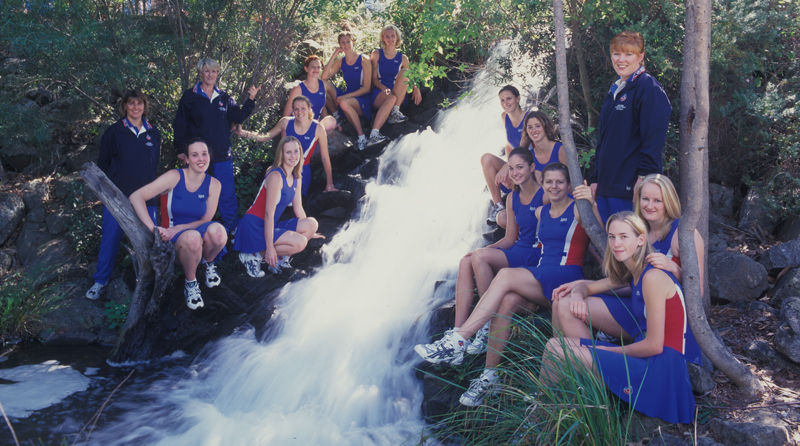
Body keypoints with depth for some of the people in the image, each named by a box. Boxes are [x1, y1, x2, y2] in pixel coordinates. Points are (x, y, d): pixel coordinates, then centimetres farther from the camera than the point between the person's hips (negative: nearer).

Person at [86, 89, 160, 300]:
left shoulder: (153, 134, 8)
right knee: (110, 238, 1)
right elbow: (103, 163, 4)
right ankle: (100, 282, 13)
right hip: (117, 196, -2)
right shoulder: (114, 132, 0)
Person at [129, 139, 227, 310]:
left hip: (199, 232, 2)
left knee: (217, 230, -34)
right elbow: (136, 197, -17)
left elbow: (206, 220, 0)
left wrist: (179, 228, -17)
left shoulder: (213, 185, -1)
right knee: (192, 237, -39)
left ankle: (209, 264, 1)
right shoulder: (175, 177, -11)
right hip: (176, 240, -2)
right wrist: (154, 229, -27)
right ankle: (190, 283, -11)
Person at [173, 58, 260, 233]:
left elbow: (238, 117, 4)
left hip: (222, 156, 2)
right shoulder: (190, 97, 1)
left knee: (228, 197, 2)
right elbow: (180, 125, 1)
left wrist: (250, 100, -10)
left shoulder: (224, 98, 10)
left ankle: (234, 232, 10)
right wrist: (181, 150, -5)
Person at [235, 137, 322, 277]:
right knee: (299, 242, -23)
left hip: (272, 226, 9)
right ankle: (254, 256, -10)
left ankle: (280, 259, 3)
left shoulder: (296, 177, 9)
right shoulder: (276, 176, -19)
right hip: (254, 227, -9)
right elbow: (269, 213, -22)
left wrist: (308, 231, 23)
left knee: (312, 224, -3)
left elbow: (298, 209, 19)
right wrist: (269, 247, -24)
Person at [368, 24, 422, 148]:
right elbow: (374, 79, 4)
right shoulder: (376, 54, 8)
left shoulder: (402, 58, 13)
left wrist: (415, 88, -8)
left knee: (405, 72, -24)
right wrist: (384, 88, -18)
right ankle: (374, 135, -54)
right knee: (391, 98, -39)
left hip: (398, 94, 2)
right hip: (379, 93, -2)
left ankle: (395, 111, -28)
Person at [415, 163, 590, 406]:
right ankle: (489, 375, -28)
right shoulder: (541, 212, 20)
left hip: (567, 277, -6)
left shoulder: (578, 209, 1)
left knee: (506, 275, -31)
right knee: (506, 302, -29)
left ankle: (457, 341, -36)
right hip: (540, 281, 6)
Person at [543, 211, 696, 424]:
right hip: (645, 359, 10)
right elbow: (587, 287, 23)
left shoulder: (653, 276, -16)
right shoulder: (633, 275, 12)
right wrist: (577, 294, -1)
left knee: (555, 349, -16)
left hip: (660, 369, -10)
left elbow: (654, 345, -18)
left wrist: (609, 350, -6)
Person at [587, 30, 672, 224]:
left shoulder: (650, 89, -7)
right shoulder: (614, 92, 19)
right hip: (606, 187, 8)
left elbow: (654, 138, -15)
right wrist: (595, 178, 17)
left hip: (632, 189, -8)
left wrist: (644, 178, -21)